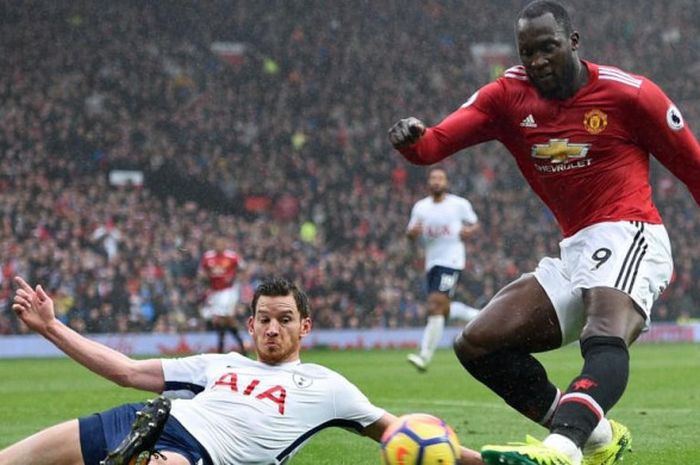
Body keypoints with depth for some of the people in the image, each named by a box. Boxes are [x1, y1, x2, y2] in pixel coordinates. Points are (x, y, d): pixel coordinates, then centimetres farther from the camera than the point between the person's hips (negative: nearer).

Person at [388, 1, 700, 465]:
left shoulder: (629, 94, -5)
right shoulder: (508, 96, 6)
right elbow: (435, 143, -6)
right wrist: (412, 139, -32)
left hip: (628, 236, -7)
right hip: (575, 253, 7)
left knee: (605, 336, -36)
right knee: (476, 344, 0)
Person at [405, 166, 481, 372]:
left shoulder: (459, 204, 0)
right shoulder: (420, 207, 10)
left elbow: (475, 224, 12)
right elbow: (410, 233, 12)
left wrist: (470, 231, -11)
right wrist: (413, 231, -12)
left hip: (451, 261, -6)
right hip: (432, 262, 6)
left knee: (435, 307, -16)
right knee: (442, 308, 9)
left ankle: (425, 356, -17)